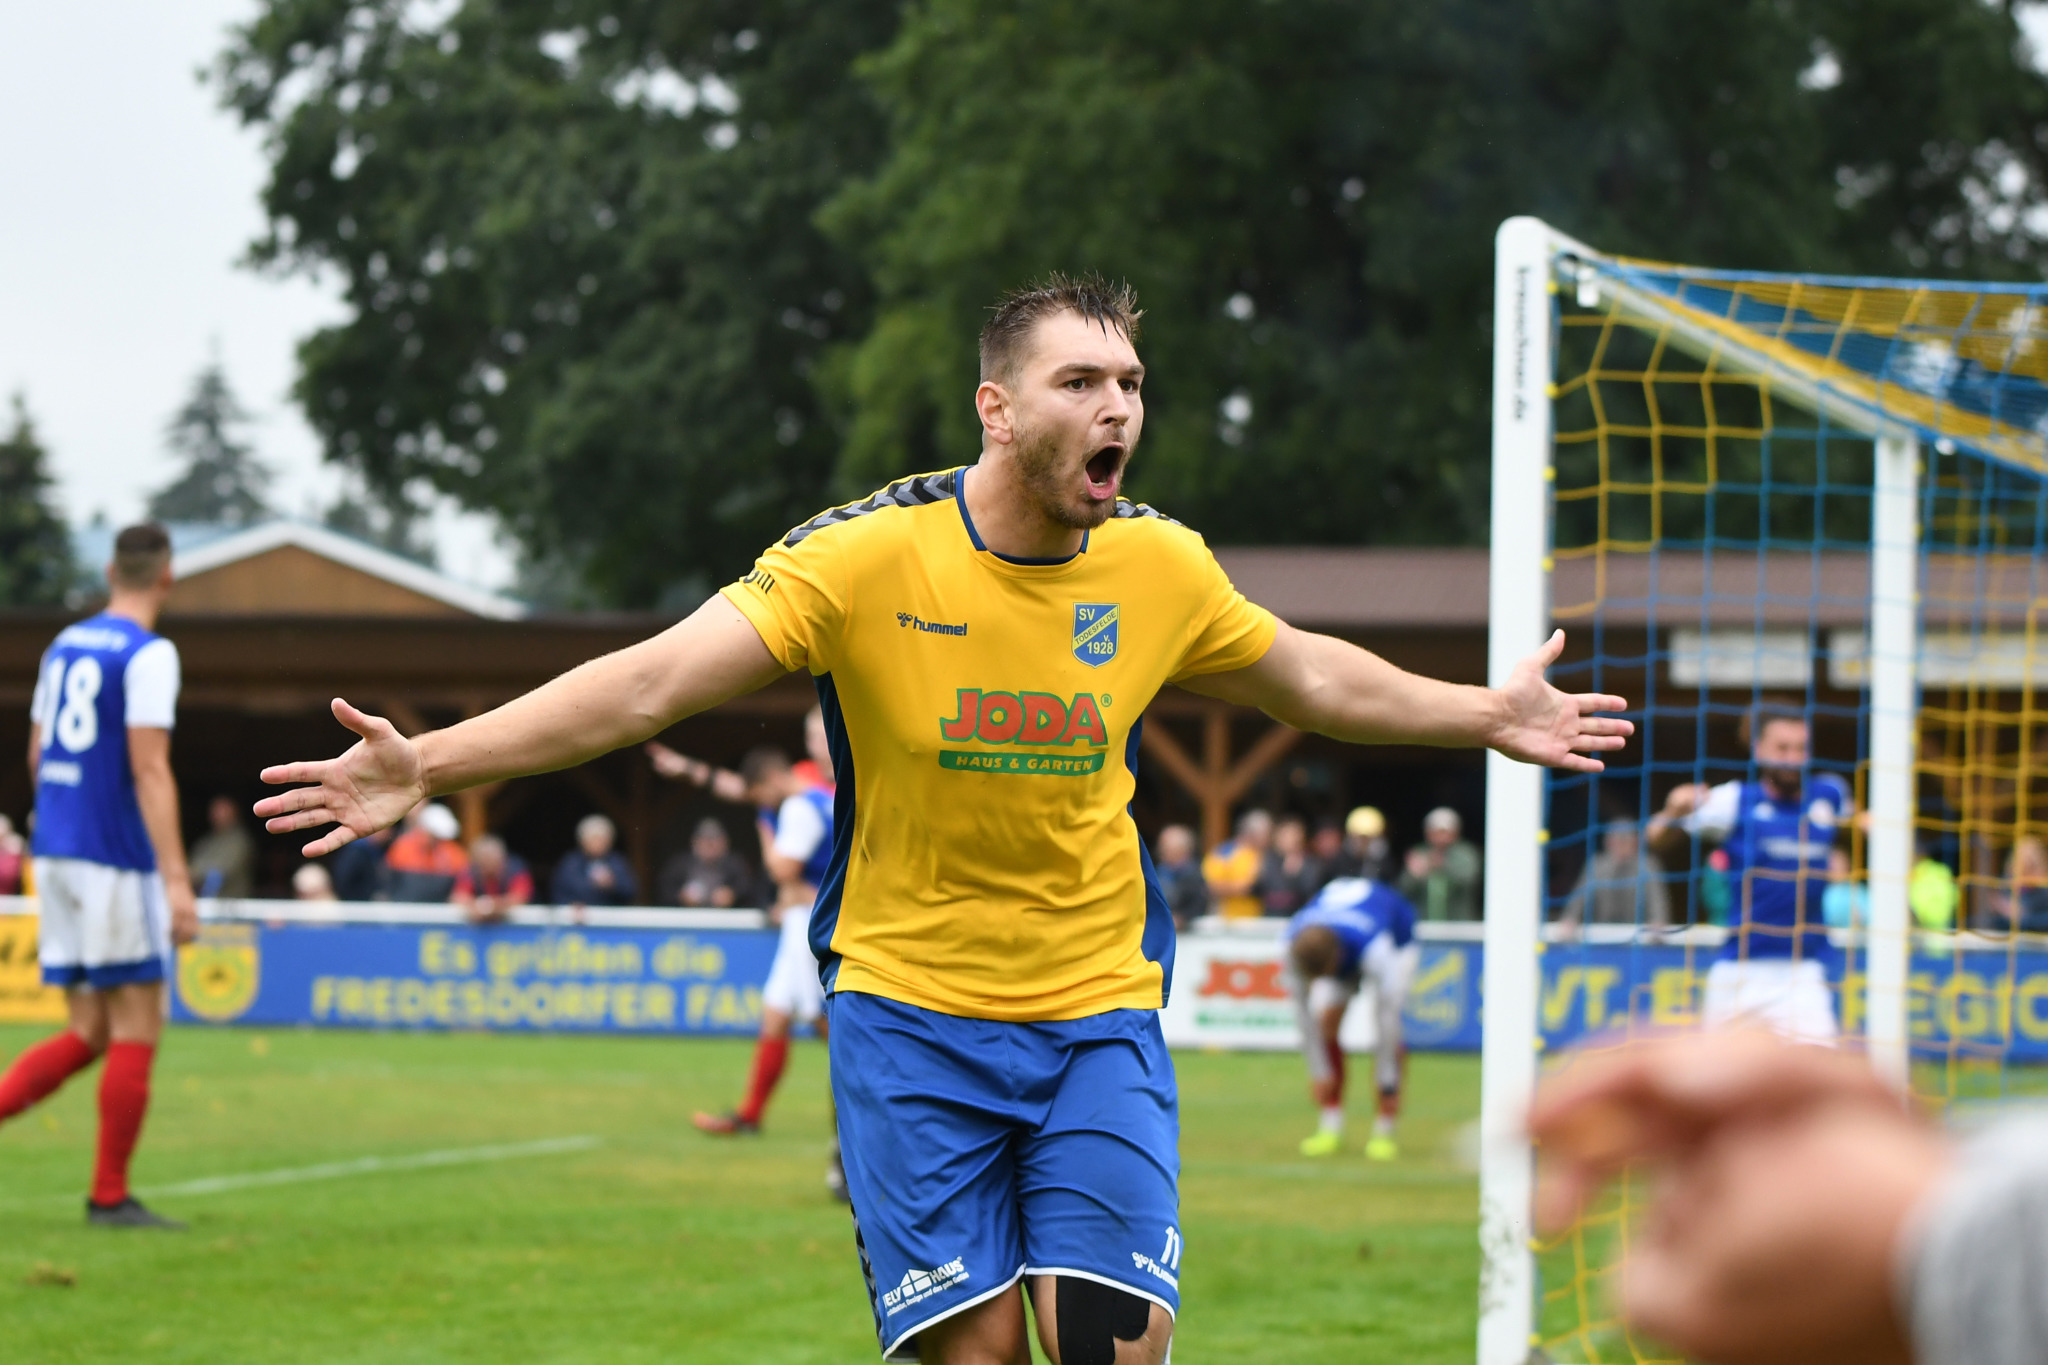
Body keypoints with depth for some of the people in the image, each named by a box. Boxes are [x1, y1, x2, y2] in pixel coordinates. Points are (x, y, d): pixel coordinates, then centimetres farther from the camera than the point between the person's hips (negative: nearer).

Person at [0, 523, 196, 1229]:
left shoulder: (64, 645, 14)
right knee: (136, 1033, 0)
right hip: (116, 862, -8)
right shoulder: (148, 655, -10)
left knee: (89, 1034, 11)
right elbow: (149, 769, -17)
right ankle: (110, 1197, 2)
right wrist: (176, 878, -20)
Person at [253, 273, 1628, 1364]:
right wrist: (429, 763, -28)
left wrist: (1492, 714, 29)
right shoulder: (867, 556, -13)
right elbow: (652, 680, -18)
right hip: (912, 1011, -3)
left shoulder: (1159, 565, 0)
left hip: (1101, 1016, 3)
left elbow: (1311, 678, 20)